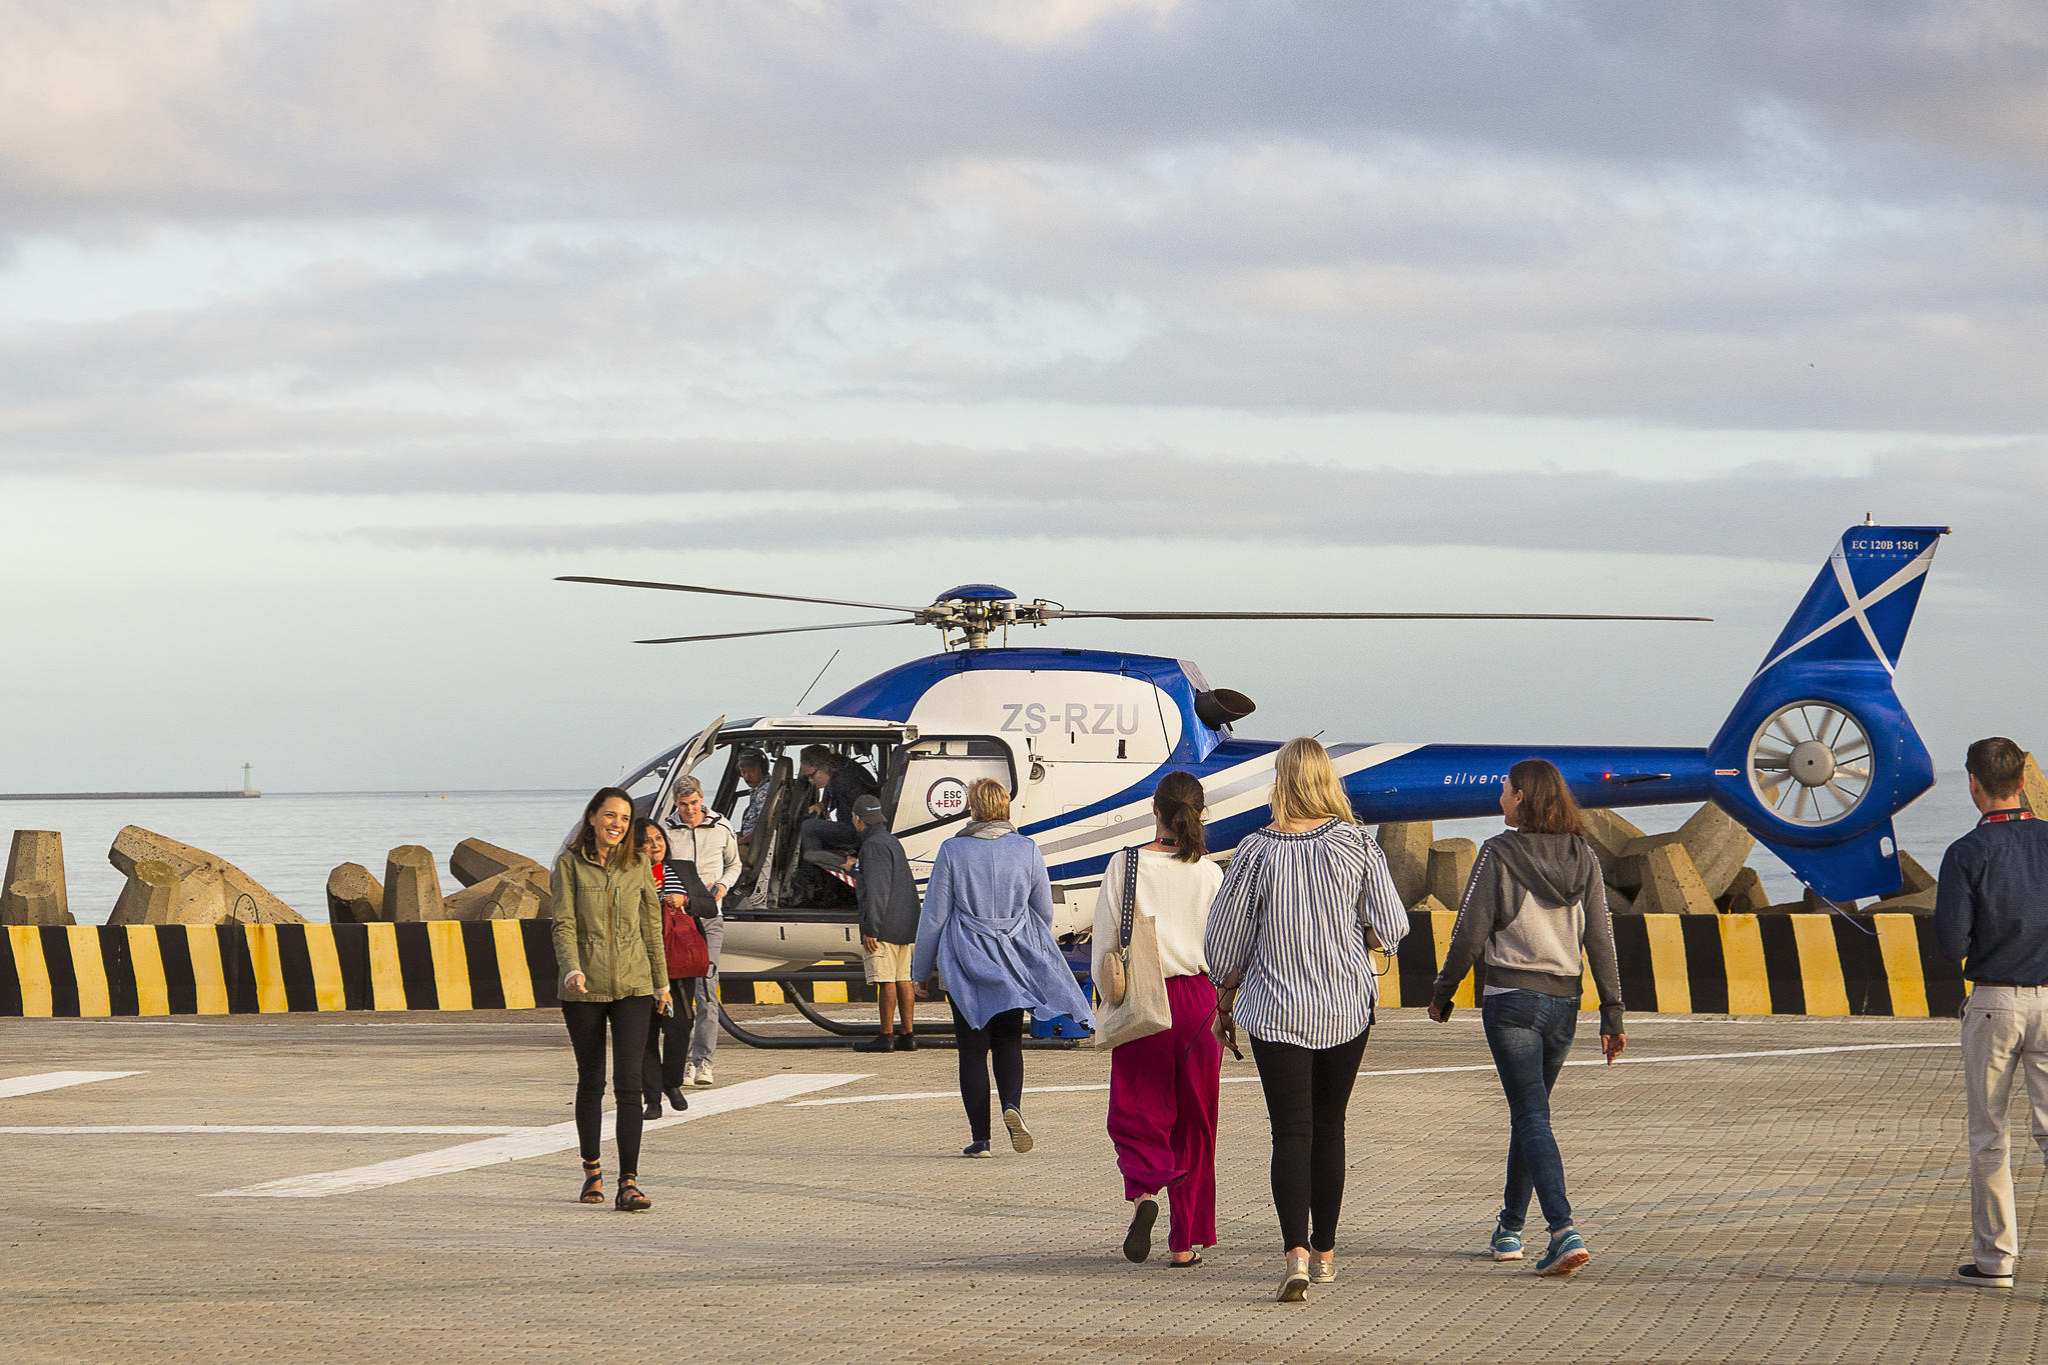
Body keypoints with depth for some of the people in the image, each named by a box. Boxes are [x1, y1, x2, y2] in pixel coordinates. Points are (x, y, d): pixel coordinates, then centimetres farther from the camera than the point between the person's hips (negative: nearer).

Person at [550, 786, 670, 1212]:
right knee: (591, 1081, 10)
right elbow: (563, 924, -7)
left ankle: (629, 1183, -16)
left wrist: (661, 982, 16)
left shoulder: (637, 865, 6)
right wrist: (571, 968, -24)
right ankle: (592, 1170, 29)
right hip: (585, 987, 0)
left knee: (628, 1082, -11)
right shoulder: (570, 865, 0)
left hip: (632, 986, 0)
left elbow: (651, 926, 13)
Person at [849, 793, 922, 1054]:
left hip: (883, 925, -10)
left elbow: (876, 891, -21)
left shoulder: (874, 846, -13)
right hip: (904, 925, 10)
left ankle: (885, 1037, -7)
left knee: (886, 982, -8)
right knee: (903, 980, 9)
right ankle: (908, 1034, 9)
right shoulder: (893, 842, 19)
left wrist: (870, 929, -22)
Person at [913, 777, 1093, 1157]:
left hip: (966, 963, -2)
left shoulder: (953, 851, -7)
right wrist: (1033, 949, 27)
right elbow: (1045, 913, 8)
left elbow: (934, 915, -4)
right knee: (1008, 1041, 13)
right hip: (1015, 962, 2)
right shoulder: (1027, 851, 0)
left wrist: (922, 969, 6)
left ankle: (979, 1136, 1)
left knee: (972, 1047, 4)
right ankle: (1012, 1105, -16)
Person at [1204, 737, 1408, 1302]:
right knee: (1329, 1128, 16)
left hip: (1276, 1011, -2)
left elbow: (1225, 938, -3)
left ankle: (1296, 1251, -20)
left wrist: (1225, 1001, 12)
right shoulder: (1357, 845, -6)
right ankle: (1325, 1253, 23)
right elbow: (1390, 930, -5)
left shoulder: (1257, 851, -9)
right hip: (1347, 1007, 2)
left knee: (1291, 1133, -2)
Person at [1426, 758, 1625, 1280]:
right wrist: (1612, 1015, 6)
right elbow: (1600, 939, 3)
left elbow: (1470, 934, -8)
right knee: (1527, 1113, 19)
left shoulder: (1499, 853, -9)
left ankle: (1564, 1231, -22)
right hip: (1563, 1002, 5)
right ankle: (1509, 1229, 30)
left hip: (1511, 999, -5)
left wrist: (1442, 995, 6)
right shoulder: (1582, 856, 5)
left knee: (1533, 1117, -7)